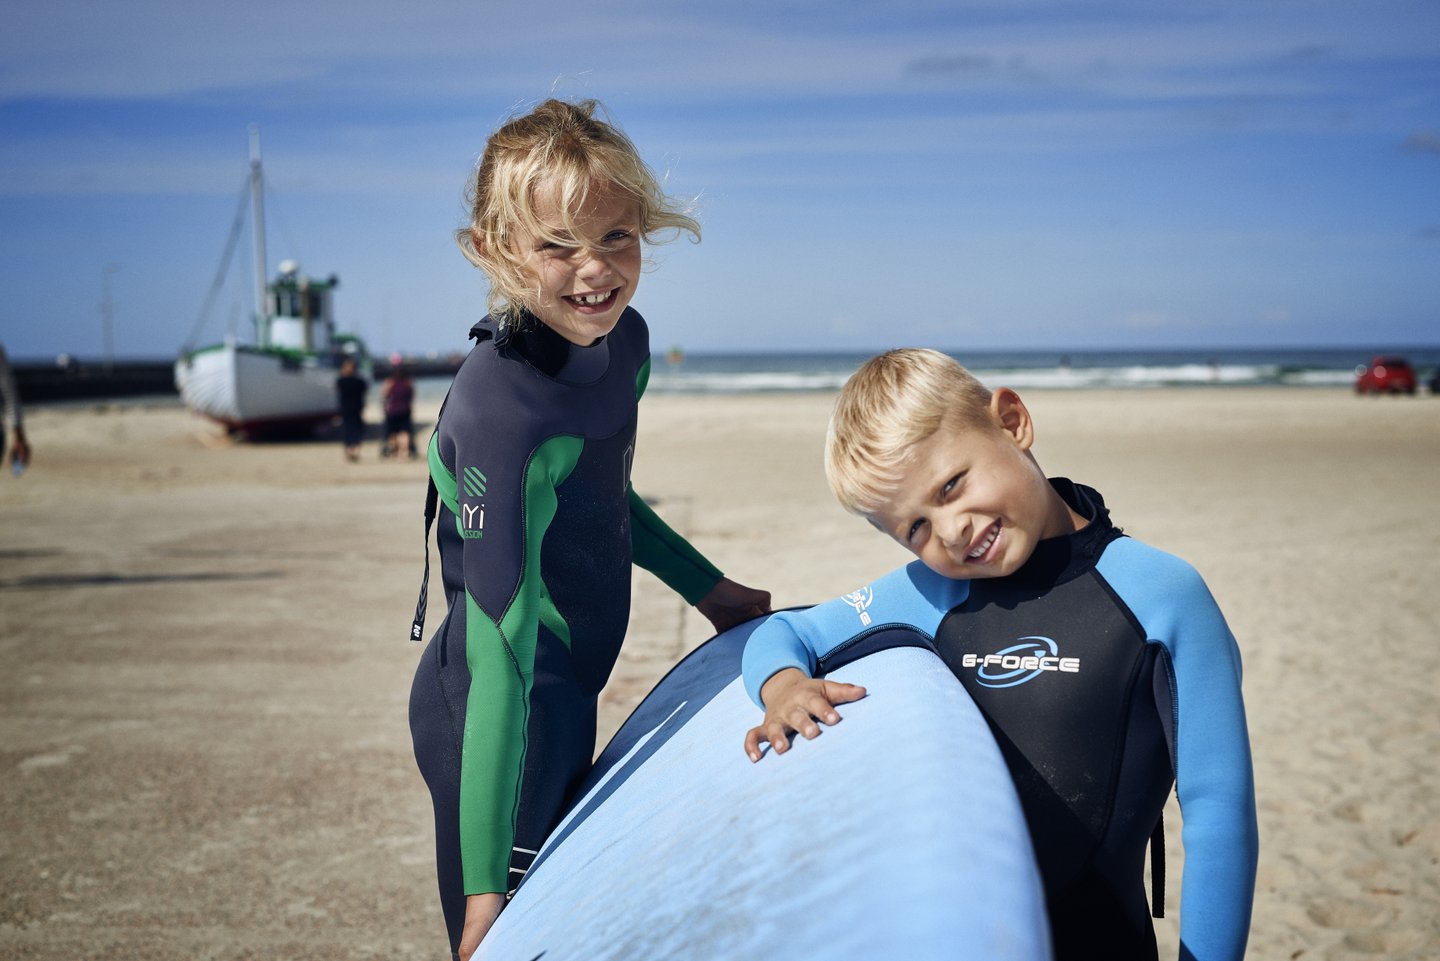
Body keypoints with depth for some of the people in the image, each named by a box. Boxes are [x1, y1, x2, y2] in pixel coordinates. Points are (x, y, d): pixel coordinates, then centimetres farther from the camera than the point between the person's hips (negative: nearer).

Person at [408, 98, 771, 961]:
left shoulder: (625, 340, -4)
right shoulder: (504, 413, -31)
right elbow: (501, 657, -33)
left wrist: (708, 587, 19)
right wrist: (485, 889, -32)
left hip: (568, 702, 9)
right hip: (497, 722, -9)